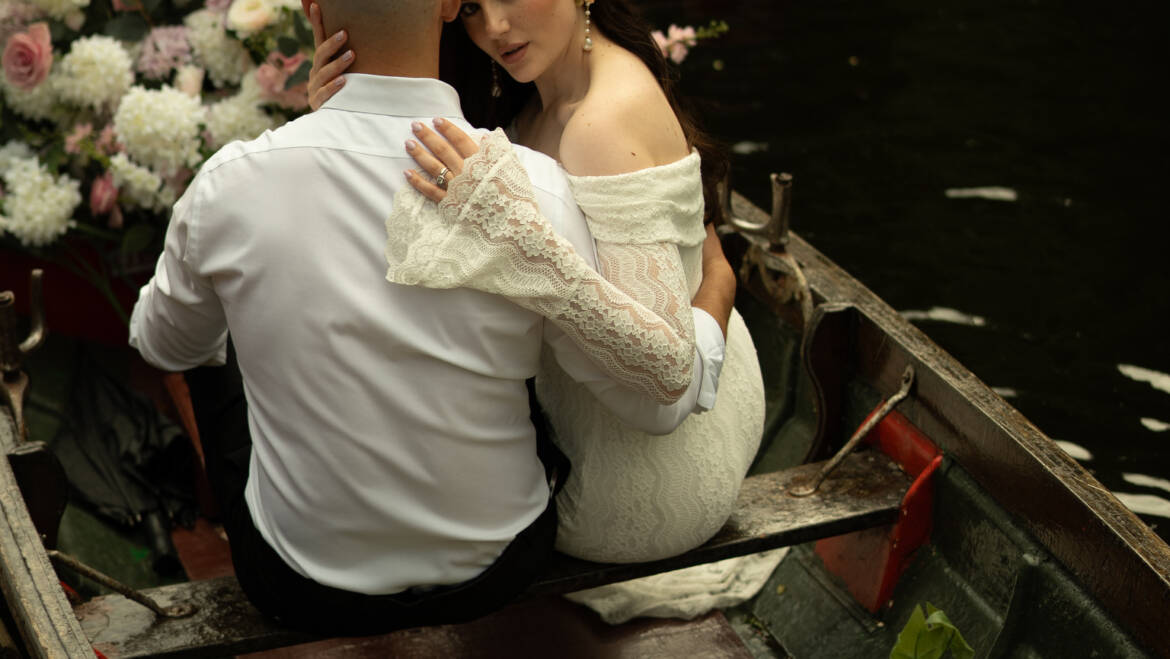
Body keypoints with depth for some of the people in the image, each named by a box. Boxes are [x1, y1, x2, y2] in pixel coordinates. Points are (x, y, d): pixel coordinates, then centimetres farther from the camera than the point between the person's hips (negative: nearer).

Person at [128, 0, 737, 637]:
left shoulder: (229, 183, -21)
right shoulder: (532, 194, -25)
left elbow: (161, 342, 2)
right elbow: (657, 397, -11)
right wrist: (716, 293, 9)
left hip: (303, 594, 0)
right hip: (491, 575, 1)